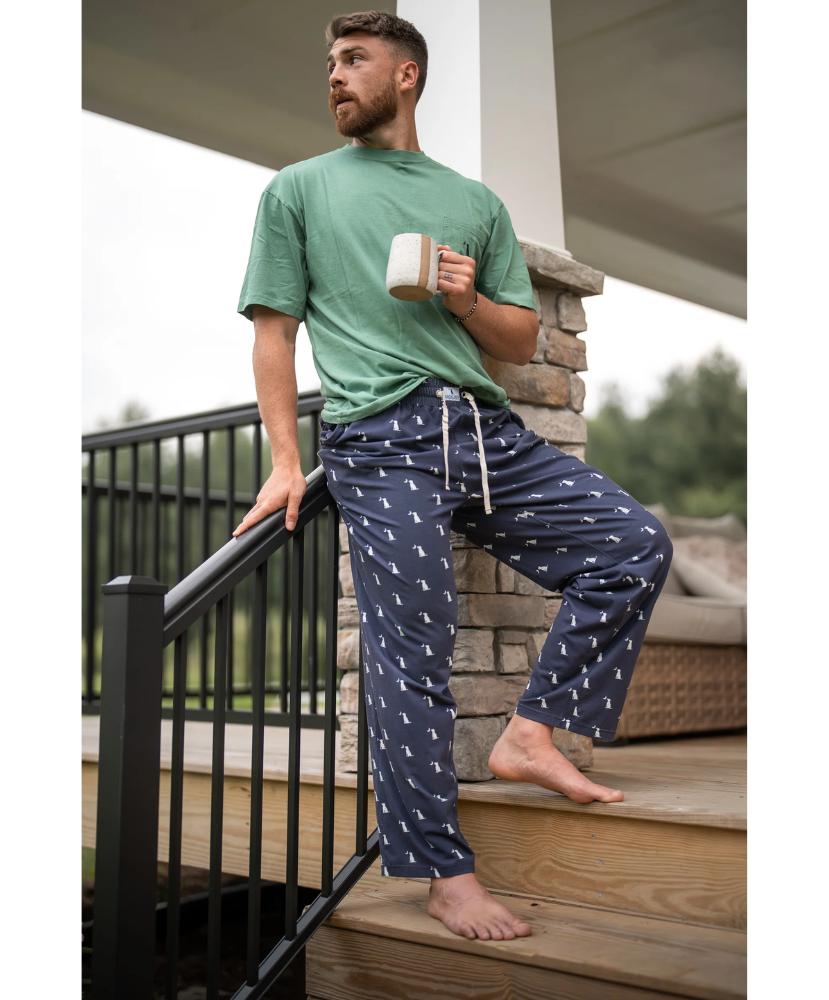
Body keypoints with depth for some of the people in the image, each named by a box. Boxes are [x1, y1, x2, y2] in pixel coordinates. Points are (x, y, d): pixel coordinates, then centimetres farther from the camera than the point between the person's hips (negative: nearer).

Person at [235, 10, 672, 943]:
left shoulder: (474, 200, 22)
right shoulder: (300, 188, 15)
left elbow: (523, 341, 21)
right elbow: (274, 329, 8)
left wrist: (468, 302, -1)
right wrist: (286, 461, -3)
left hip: (488, 429, 5)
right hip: (381, 438, -4)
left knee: (635, 544, -6)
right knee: (412, 655, -9)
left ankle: (530, 734, 2)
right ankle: (445, 872, 0)